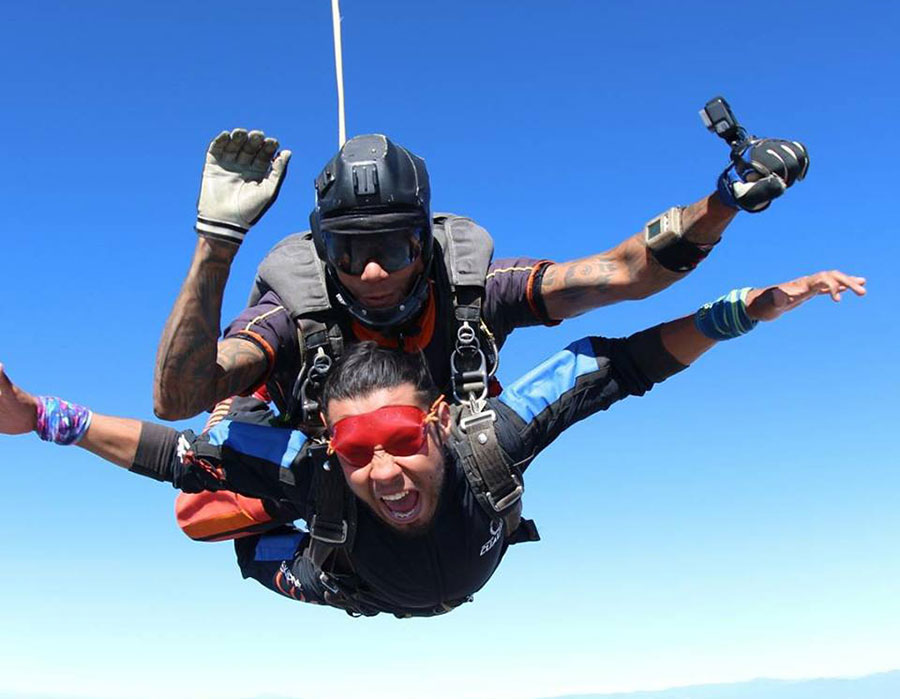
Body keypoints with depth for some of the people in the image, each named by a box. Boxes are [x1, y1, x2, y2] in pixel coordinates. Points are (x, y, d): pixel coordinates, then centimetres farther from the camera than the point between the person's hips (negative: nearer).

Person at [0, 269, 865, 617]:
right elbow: (172, 449, -42)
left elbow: (621, 363, -43)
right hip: (351, 587, -1)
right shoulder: (318, 477, -49)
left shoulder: (487, 443, -49)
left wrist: (755, 304, -50)